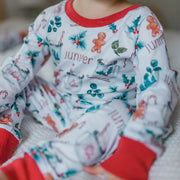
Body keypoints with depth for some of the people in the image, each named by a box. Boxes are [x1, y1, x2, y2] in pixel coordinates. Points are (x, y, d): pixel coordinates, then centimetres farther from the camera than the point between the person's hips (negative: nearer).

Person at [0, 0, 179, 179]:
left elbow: (158, 88, -26)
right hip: (60, 108, 5)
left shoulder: (142, 22, -17)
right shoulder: (51, 18, -5)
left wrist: (132, 158, -40)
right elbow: (19, 67, -3)